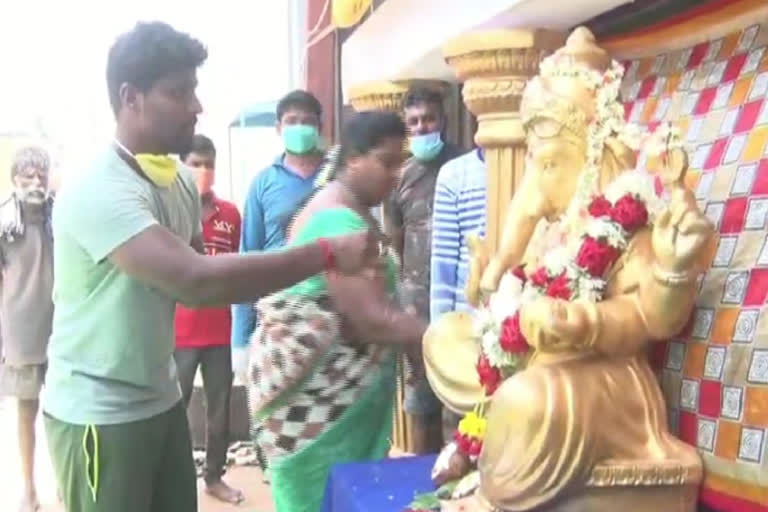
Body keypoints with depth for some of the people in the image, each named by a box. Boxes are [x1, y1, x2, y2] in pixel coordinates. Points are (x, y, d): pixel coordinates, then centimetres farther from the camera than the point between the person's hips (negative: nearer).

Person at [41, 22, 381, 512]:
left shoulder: (181, 181, 4)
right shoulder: (99, 191, -25)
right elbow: (195, 281, -37)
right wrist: (327, 253, -32)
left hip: (161, 399, 8)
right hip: (100, 414, -7)